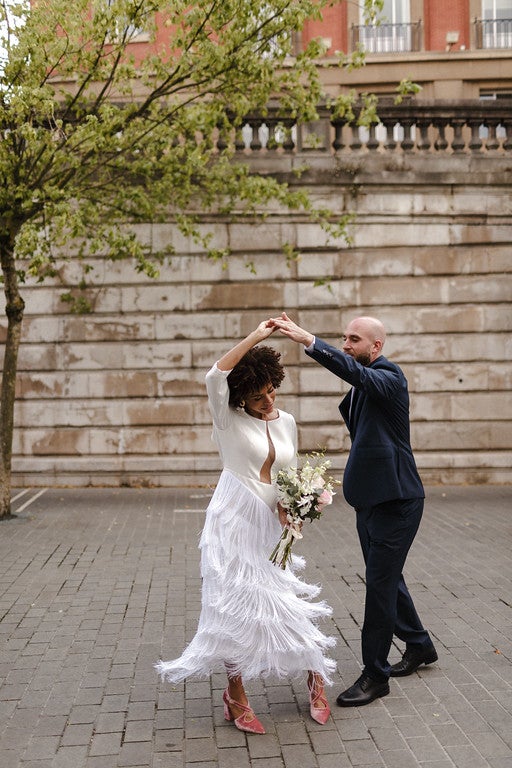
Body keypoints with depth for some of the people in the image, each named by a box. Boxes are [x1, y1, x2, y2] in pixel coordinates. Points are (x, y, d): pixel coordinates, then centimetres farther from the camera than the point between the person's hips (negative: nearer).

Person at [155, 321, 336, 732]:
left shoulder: (287, 423, 10)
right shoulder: (229, 420, -5)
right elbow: (215, 376, -24)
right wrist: (255, 337, -24)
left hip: (269, 526, 4)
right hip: (233, 521, -4)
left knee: (288, 602, 4)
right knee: (238, 604, -3)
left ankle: (317, 679, 23)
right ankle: (236, 695, 11)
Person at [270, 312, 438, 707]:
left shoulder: (389, 377, -16)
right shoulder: (363, 384, 12)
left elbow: (356, 372, -38)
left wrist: (309, 340, -48)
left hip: (395, 501, -9)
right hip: (371, 498, 9)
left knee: (380, 585, -4)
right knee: (386, 578, 19)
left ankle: (375, 675, 8)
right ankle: (419, 645, 38)